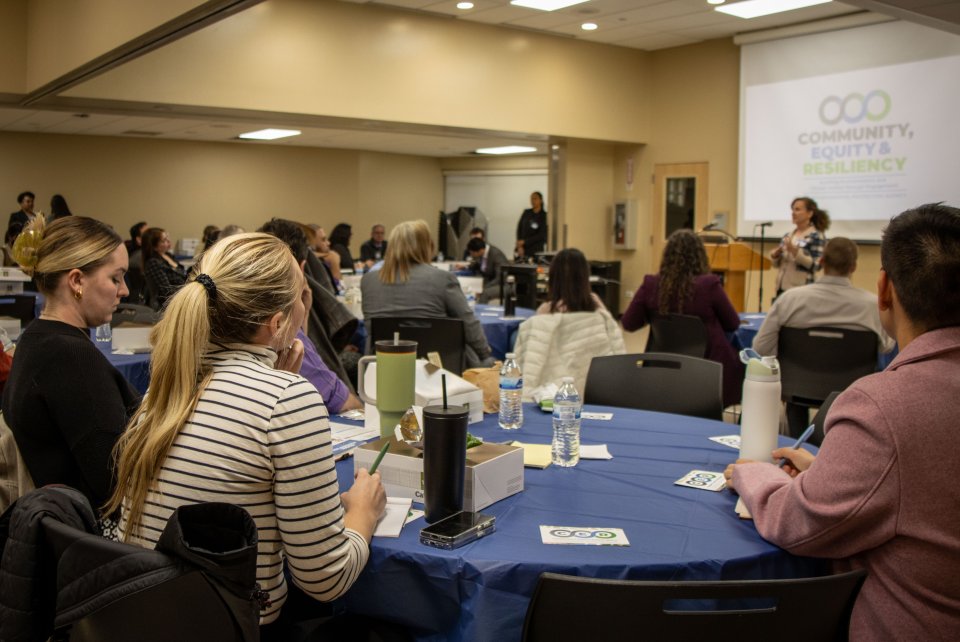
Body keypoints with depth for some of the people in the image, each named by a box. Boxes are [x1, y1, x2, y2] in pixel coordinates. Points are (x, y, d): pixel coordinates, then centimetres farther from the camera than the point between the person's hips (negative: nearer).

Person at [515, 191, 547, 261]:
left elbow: (542, 235, -7)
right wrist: (519, 246, -4)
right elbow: (519, 228, 7)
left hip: (536, 250, -3)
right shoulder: (526, 212, 8)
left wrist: (524, 241, -9)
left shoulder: (544, 216, -2)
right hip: (523, 248, 3)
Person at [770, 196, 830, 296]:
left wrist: (795, 252, -22)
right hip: (782, 287, 6)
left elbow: (815, 265, -14)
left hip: (802, 289, -6)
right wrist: (775, 255, -5)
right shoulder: (787, 236, 13)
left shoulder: (816, 236, -5)